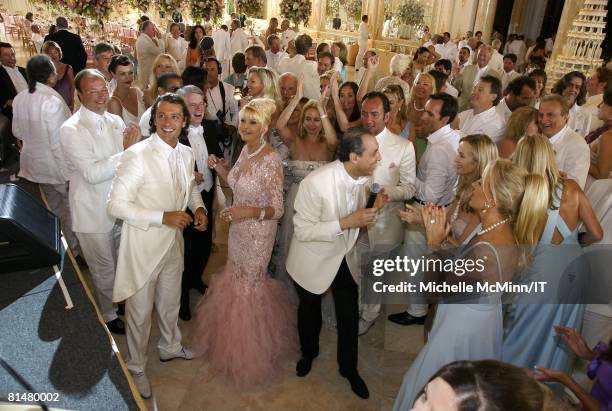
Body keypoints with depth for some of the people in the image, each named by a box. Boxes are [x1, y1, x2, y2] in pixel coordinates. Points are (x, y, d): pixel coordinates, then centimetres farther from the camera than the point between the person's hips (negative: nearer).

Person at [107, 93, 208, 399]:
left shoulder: (186, 154, -1)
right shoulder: (137, 155, -22)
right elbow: (116, 205, -22)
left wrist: (198, 207, -3)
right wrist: (163, 217, -28)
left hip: (173, 242, 6)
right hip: (143, 245, -6)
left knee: (170, 302, 26)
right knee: (140, 311, 13)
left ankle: (169, 347, 52)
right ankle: (136, 366, 38)